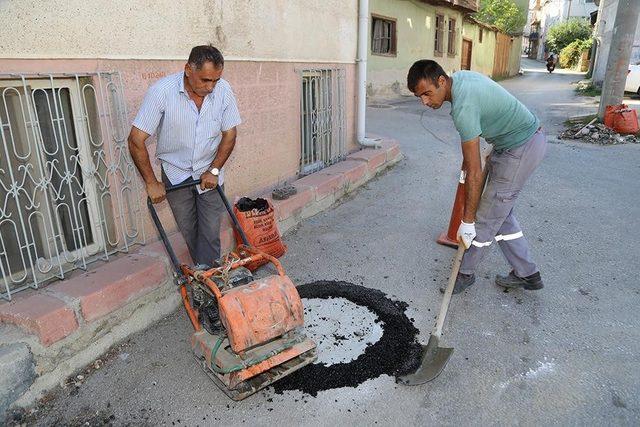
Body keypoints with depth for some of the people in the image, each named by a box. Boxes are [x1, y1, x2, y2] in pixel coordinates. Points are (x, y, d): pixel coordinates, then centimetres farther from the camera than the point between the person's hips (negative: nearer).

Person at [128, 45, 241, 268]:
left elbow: (229, 134, -3)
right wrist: (151, 183, -17)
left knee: (210, 231, -1)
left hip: (209, 172, 1)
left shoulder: (223, 90, -15)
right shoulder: (162, 91, -23)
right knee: (188, 230, 9)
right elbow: (136, 140, -19)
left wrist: (214, 170, -10)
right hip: (176, 172, -1)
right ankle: (202, 271, 29)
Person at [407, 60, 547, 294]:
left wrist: (467, 221, -20)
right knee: (501, 212, 15)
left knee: (487, 218, -2)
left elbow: (474, 172, -27)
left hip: (521, 149, -10)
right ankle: (526, 273, 24)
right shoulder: (461, 76, 0)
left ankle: (465, 273, 15)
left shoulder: (463, 108, -29)